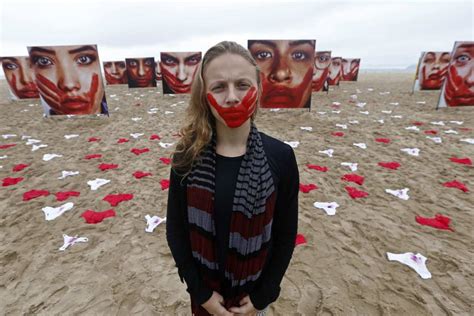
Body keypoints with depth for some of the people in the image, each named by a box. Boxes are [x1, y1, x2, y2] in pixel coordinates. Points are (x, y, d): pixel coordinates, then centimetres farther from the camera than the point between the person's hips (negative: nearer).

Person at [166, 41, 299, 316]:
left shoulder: (280, 156, -19)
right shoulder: (188, 156, -17)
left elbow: (286, 234, -10)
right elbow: (176, 230, -8)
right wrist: (201, 292, -7)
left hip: (255, 288, 0)